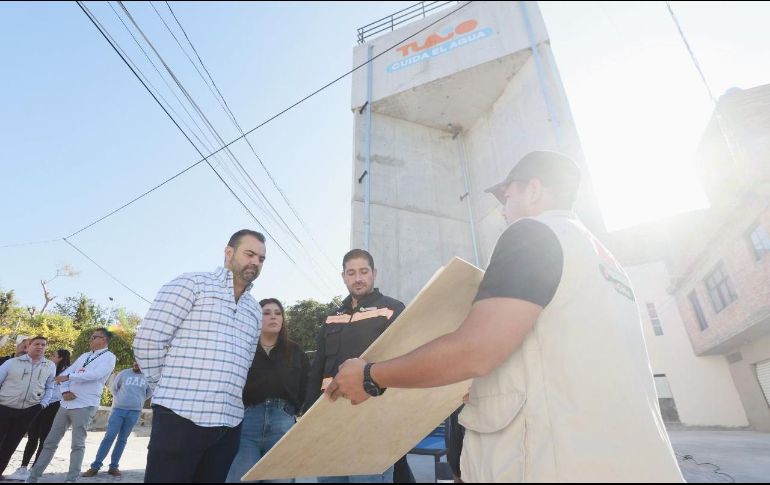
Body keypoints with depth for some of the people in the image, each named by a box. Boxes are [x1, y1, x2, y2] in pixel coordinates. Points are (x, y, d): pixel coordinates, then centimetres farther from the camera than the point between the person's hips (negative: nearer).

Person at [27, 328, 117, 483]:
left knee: (77, 444, -3)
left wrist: (68, 377, -12)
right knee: (50, 442, 11)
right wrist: (64, 391, -5)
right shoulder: (84, 356, 17)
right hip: (66, 404, 7)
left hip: (85, 406, -7)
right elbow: (65, 374, 12)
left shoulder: (109, 357, -6)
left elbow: (95, 374, -20)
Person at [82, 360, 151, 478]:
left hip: (134, 412, 0)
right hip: (118, 409, 0)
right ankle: (95, 466, 4)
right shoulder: (124, 373, 3)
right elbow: (113, 388, 15)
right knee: (109, 437, -4)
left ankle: (113, 467, 15)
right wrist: (120, 399, 8)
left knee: (122, 440, 7)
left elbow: (150, 392, 15)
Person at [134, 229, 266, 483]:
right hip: (180, 417, -6)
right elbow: (147, 339, -6)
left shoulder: (254, 310, 17)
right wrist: (170, 388, 0)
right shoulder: (192, 284, -2)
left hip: (229, 425, 6)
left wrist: (228, 399, 13)